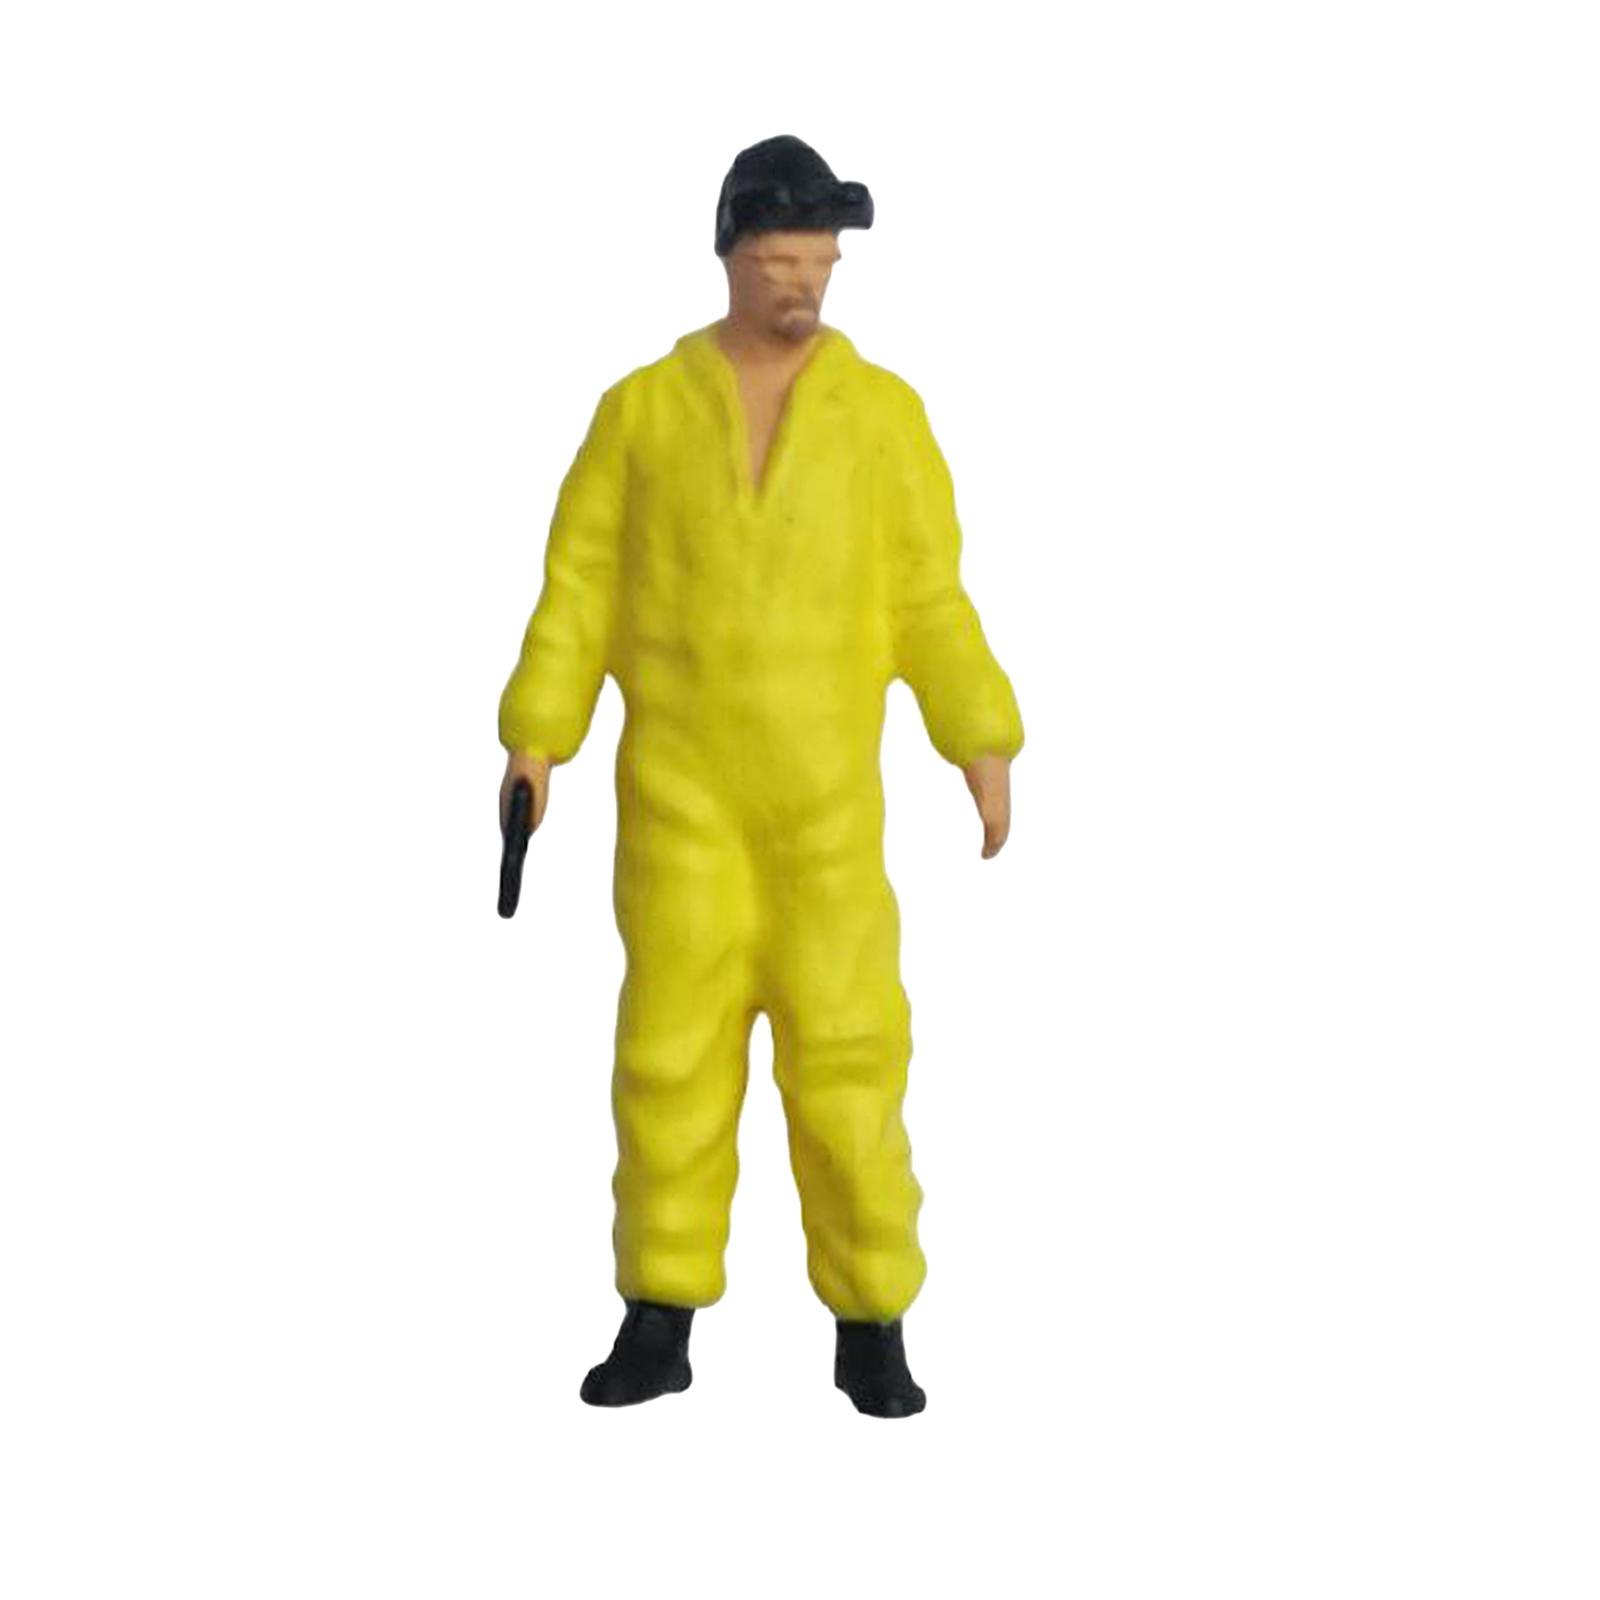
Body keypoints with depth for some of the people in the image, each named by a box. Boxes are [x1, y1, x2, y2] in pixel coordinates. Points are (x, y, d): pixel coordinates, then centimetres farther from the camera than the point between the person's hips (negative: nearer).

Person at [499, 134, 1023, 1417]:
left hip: (824, 776, 0)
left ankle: (871, 1331, 6)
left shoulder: (884, 410, 2)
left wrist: (986, 747, -8)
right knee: (674, 1036, -2)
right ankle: (659, 1327, 9)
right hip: (680, 772, 1)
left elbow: (929, 601, 1)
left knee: (844, 1041, -4)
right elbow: (582, 588, 3)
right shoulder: (642, 407, 3)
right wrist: (534, 738, -5)